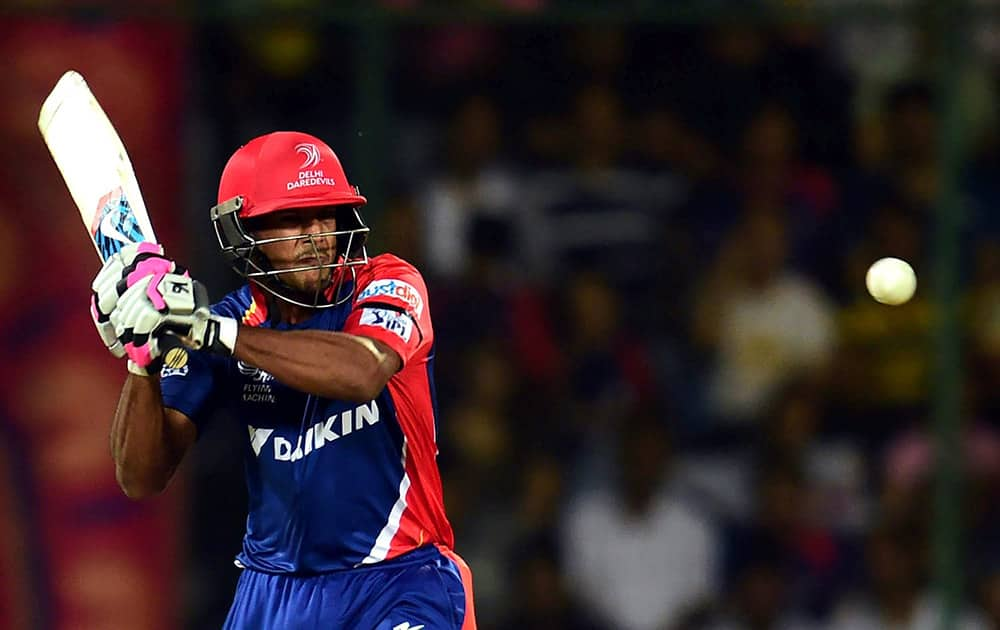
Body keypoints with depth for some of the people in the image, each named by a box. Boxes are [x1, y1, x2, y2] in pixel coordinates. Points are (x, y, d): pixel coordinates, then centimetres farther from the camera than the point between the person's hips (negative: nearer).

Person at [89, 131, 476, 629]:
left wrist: (210, 329, -35)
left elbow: (360, 373, -31)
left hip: (397, 585, -3)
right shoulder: (231, 323, 0)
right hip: (272, 589, 3)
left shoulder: (388, 286, -7)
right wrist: (143, 359, -20)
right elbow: (141, 479, -4)